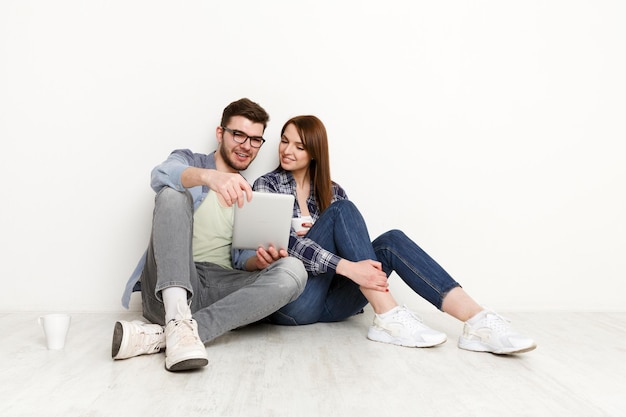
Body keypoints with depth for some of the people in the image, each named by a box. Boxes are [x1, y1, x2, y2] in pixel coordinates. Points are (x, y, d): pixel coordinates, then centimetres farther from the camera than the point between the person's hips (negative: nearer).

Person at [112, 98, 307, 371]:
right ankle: (178, 321, -41)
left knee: (292, 271, -24)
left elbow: (240, 259, 12)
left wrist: (259, 260, -13)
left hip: (219, 289, 3)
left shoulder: (251, 196, 22)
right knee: (173, 195, -23)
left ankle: (159, 336, -33)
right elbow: (161, 175, -14)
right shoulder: (188, 161, 14)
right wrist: (208, 176, -35)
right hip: (168, 289, -2)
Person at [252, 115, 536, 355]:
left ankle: (479, 322, -34)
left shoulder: (331, 191, 15)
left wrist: (318, 235, -13)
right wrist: (348, 267, -28)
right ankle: (388, 317, -32)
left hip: (331, 299, 4)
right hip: (292, 300, -4)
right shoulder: (267, 185, 1)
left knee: (391, 241, -20)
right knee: (342, 210, -22)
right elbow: (285, 243, -16)